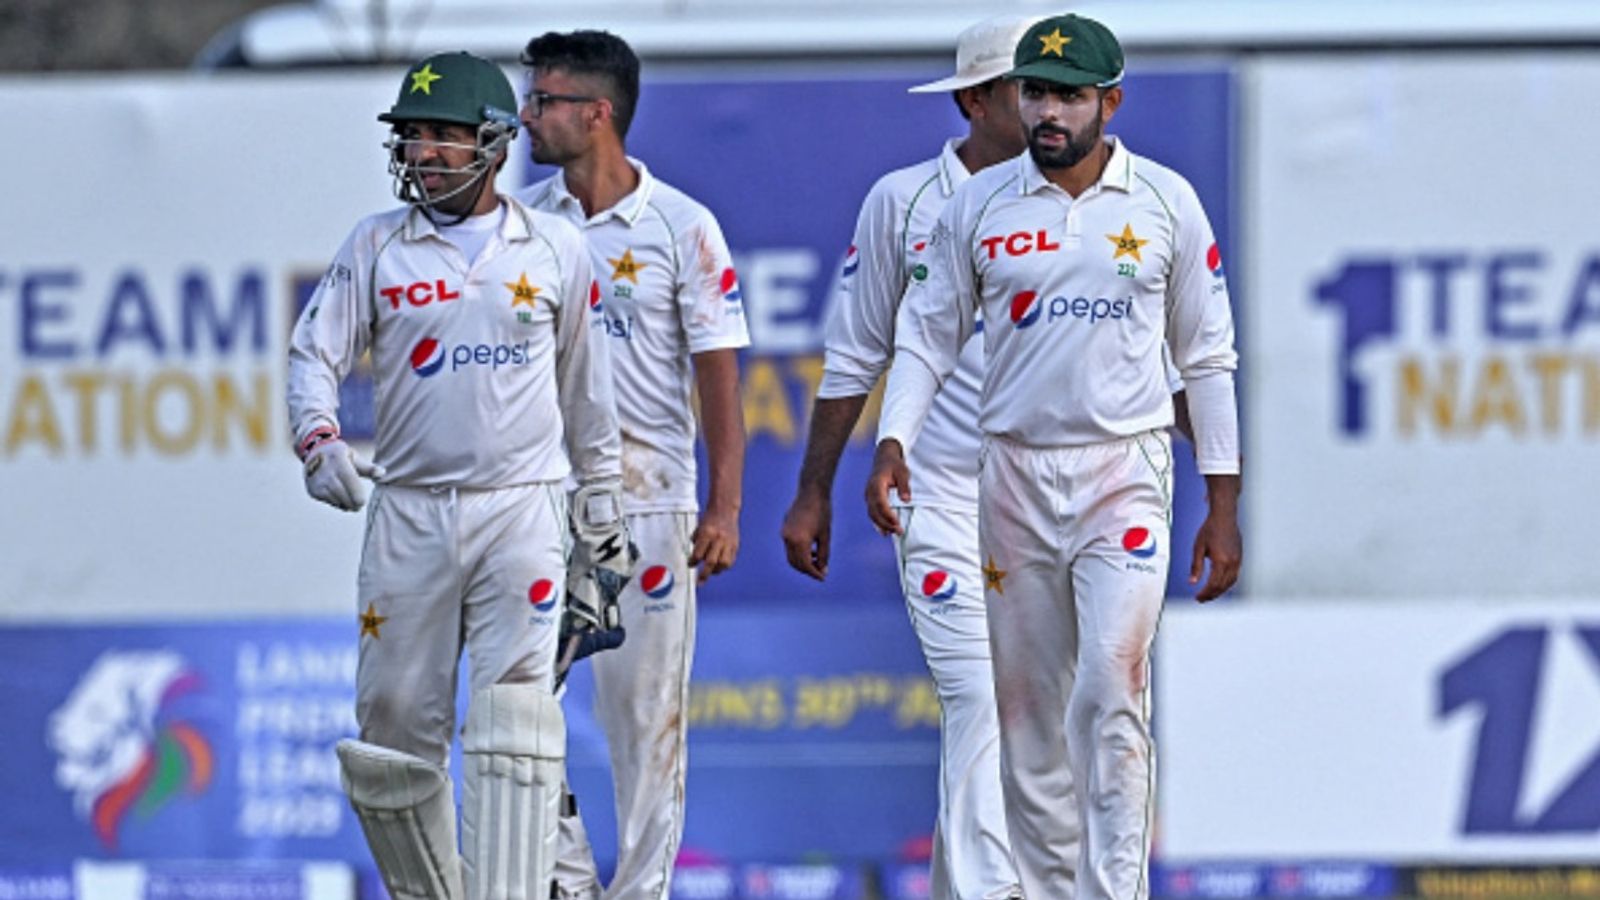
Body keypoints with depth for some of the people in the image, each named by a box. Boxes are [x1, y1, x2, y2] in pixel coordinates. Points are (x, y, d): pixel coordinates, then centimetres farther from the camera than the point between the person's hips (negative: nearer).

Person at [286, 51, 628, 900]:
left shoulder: (555, 248, 6)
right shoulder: (375, 246, 5)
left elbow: (582, 378, 15)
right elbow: (316, 352, 1)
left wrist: (601, 499, 19)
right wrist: (319, 441, -19)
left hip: (521, 510, -2)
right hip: (407, 511, 2)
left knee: (512, 720, -13)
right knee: (395, 724, 4)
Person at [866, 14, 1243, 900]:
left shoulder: (1166, 203, 2)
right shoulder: (979, 204, 4)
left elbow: (1206, 356, 6)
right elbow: (927, 335, 8)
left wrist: (1223, 505, 3)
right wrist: (892, 443, -9)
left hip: (1124, 472, -2)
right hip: (1014, 471, 2)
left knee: (1110, 692, -15)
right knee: (1026, 705, 5)